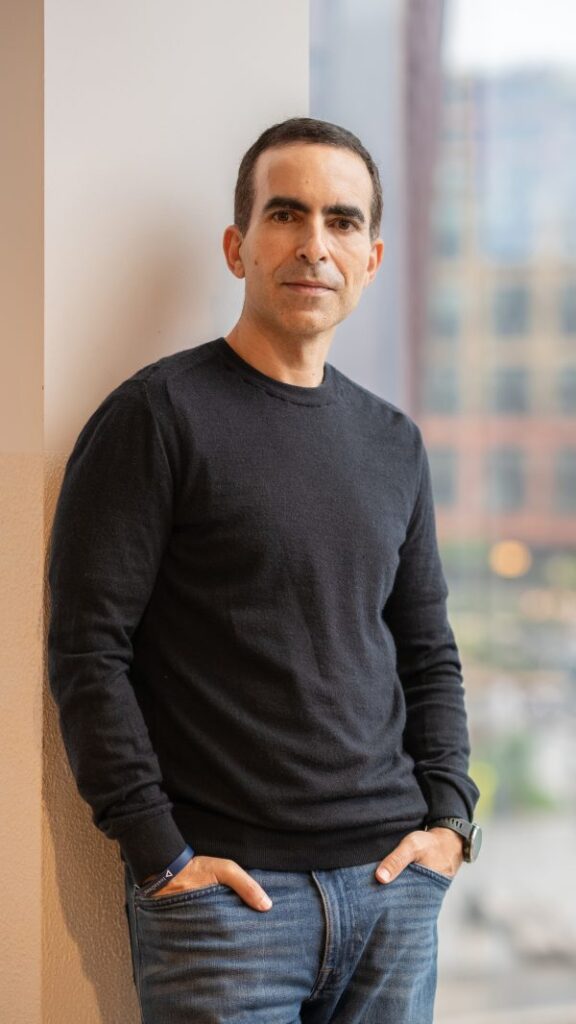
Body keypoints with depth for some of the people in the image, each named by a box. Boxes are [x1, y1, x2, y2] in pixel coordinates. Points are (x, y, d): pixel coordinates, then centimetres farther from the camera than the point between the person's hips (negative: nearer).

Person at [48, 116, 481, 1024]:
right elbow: (88, 649, -10)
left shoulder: (394, 442, 12)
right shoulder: (160, 413, -6)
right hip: (228, 891, -5)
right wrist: (159, 855, -13)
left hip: (392, 886, 5)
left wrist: (448, 815, 5)